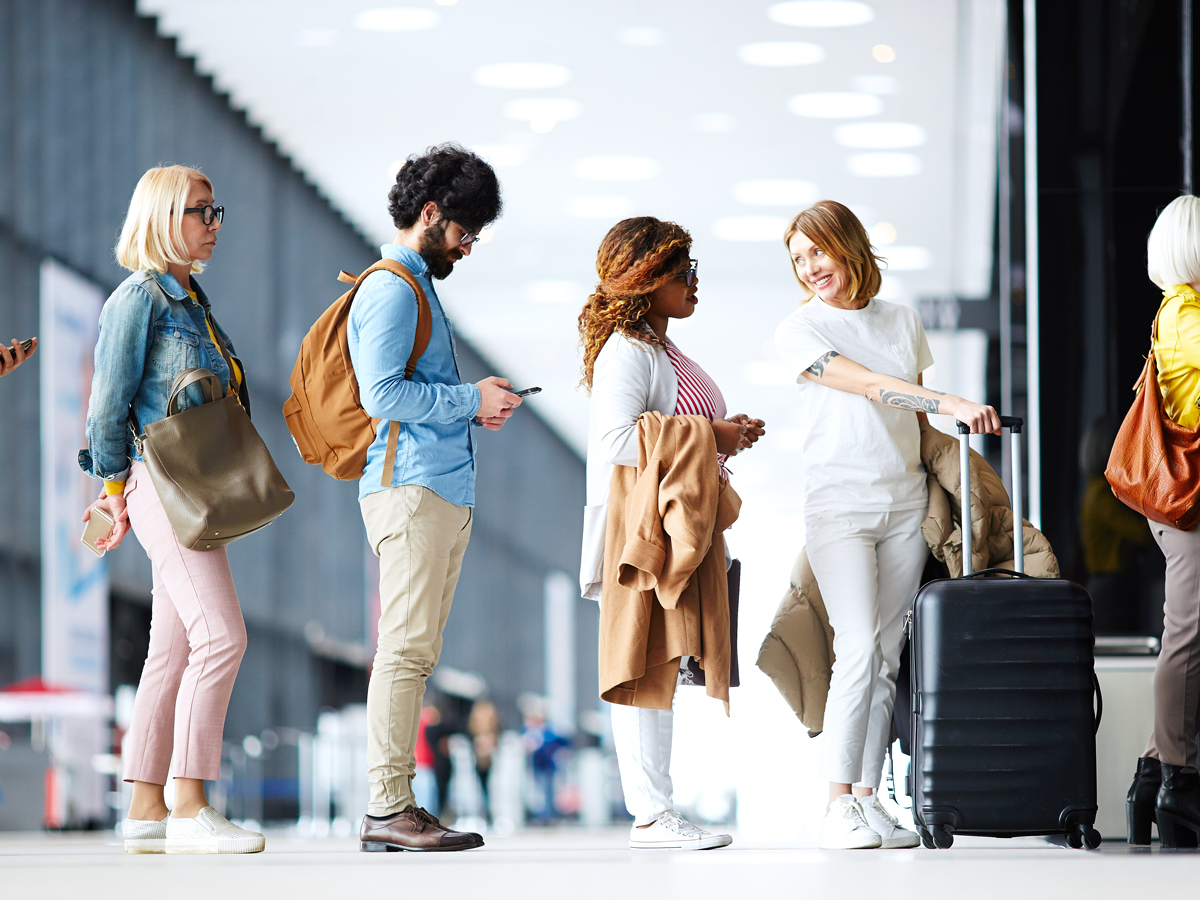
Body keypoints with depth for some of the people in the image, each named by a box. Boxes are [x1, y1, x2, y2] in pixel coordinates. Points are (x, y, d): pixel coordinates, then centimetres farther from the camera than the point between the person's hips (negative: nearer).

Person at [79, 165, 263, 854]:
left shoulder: (192, 299, 19)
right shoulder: (141, 296, -8)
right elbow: (111, 400, -9)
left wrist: (118, 487, 20)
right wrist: (116, 487, -4)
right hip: (162, 484, -9)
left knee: (174, 652, 7)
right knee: (222, 636, -16)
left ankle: (147, 811, 9)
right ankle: (189, 808, -16)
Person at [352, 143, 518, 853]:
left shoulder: (419, 286, 24)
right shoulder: (392, 289, -8)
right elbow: (382, 394, -18)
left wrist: (478, 404, 11)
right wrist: (470, 400, -11)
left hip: (445, 492, 10)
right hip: (411, 487, -10)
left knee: (416, 653, 8)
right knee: (407, 648, -12)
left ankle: (395, 805, 9)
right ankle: (387, 808, -12)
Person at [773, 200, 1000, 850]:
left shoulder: (903, 322, 14)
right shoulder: (799, 330, -1)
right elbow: (869, 387, -14)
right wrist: (949, 403, -25)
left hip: (905, 503, 4)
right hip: (838, 502, -4)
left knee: (887, 656, 1)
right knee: (859, 647, -15)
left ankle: (869, 798, 3)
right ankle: (838, 806, -14)